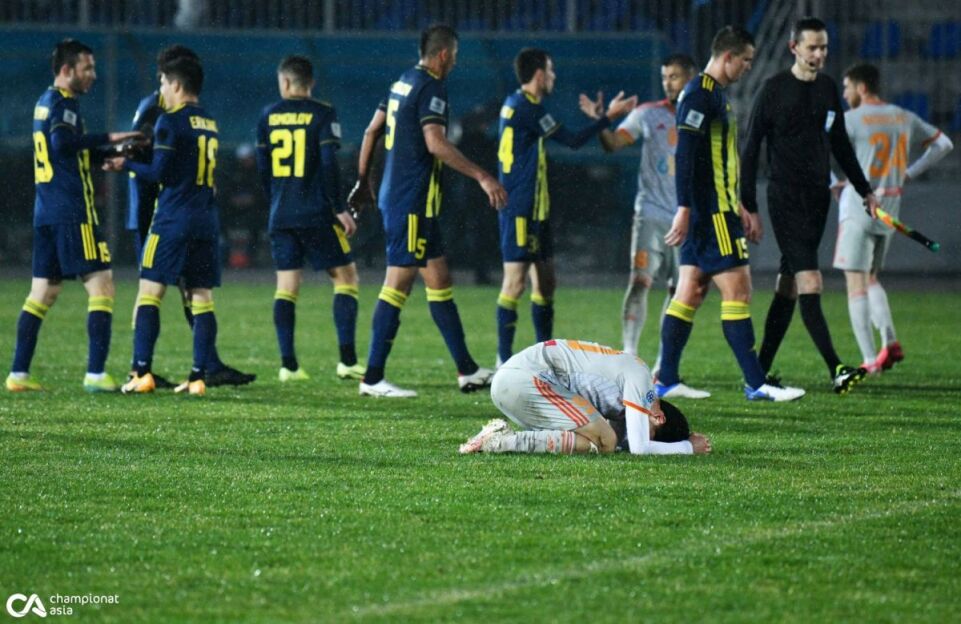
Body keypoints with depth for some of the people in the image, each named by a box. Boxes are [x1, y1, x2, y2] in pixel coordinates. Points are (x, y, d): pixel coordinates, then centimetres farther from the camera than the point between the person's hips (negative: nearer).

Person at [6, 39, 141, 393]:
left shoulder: (45, 103, 18)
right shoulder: (63, 104, -10)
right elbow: (62, 141, -29)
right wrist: (107, 139, -26)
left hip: (46, 213, 9)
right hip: (73, 212, -9)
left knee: (42, 293, 11)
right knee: (101, 285, -7)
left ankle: (19, 373, 9)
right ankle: (95, 374, -12)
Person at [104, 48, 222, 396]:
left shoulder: (171, 122, -8)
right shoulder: (209, 123, 13)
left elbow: (160, 173, -11)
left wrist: (127, 165, 6)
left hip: (173, 220, -6)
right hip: (207, 220, 6)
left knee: (149, 292, -2)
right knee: (202, 298, 4)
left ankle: (142, 374, -7)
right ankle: (198, 377, 1)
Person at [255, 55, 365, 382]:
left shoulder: (269, 116, 7)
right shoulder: (322, 113, -5)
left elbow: (262, 168, 11)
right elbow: (329, 165, -13)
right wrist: (340, 209, -8)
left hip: (281, 216, 4)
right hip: (316, 214, -4)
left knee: (286, 283, 7)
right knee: (345, 275, 4)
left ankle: (288, 363, 1)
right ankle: (347, 359, -6)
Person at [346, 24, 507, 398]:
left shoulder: (403, 83, 15)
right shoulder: (431, 87, -13)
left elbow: (372, 132, 19)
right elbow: (435, 144, -24)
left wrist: (363, 181, 28)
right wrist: (482, 177, -23)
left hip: (394, 195, 10)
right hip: (413, 202, -10)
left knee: (439, 280, 13)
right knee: (398, 284, -7)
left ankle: (467, 371, 17)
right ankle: (373, 378, -6)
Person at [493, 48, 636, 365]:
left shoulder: (517, 104, 14)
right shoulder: (527, 108, -17)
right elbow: (573, 141, -14)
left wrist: (597, 116, 22)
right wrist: (609, 116, -7)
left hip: (534, 210, 10)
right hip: (519, 211, -10)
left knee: (545, 281, 13)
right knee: (515, 281, -9)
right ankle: (504, 362, -8)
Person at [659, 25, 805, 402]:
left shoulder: (715, 94, 19)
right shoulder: (700, 94, -13)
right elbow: (684, 155, -20)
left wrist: (739, 210, 28)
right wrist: (684, 210, -24)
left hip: (712, 212, 10)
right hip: (711, 214, -10)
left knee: (690, 292, 9)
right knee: (737, 290, -9)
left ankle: (666, 382, 10)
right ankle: (756, 384, -8)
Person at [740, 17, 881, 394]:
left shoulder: (828, 90, 12)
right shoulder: (774, 90, -6)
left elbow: (840, 144, 23)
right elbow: (751, 148, -4)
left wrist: (864, 190, 23)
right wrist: (748, 206, -7)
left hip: (818, 198, 6)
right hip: (785, 199, -6)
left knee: (788, 288, 8)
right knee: (810, 285, -15)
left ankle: (760, 371, 14)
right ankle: (836, 370, -23)